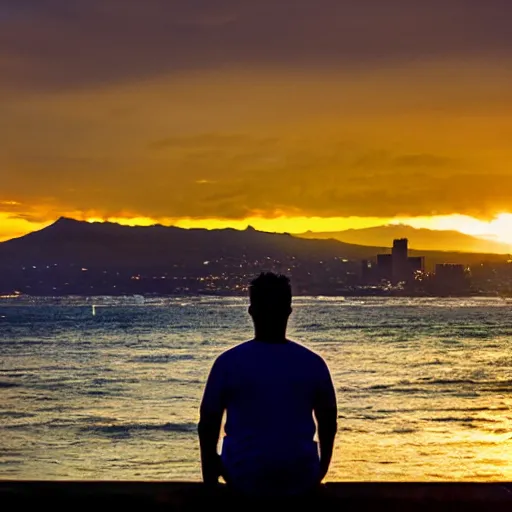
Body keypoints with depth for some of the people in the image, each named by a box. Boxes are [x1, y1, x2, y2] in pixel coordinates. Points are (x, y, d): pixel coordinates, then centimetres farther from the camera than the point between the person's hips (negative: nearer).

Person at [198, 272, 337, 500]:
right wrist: (319, 472, 22)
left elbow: (208, 425, -3)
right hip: (300, 480, 1)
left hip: (245, 479, -1)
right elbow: (328, 425, 6)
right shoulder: (313, 363, -2)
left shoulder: (228, 362, -7)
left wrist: (210, 479, 11)